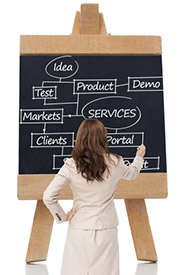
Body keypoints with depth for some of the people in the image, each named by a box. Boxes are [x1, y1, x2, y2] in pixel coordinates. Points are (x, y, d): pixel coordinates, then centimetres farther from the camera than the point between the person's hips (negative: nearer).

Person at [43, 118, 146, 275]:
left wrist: (62, 217, 4)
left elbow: (48, 197, -11)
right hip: (106, 230, 1)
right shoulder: (114, 163, -5)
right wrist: (139, 157, 38)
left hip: (79, 229, 0)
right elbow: (132, 173, 19)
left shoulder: (71, 166, -9)